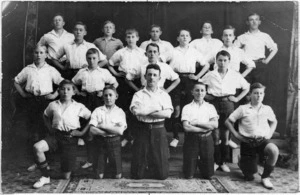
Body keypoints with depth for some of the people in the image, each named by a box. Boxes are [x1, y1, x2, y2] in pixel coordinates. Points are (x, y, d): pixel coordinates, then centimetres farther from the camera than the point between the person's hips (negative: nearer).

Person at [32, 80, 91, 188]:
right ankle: (45, 177, -10)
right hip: (56, 135, 2)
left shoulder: (79, 107, -2)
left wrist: (82, 132, -3)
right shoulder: (53, 105, 3)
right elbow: (46, 116, 22)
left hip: (70, 138, -2)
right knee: (37, 147, -30)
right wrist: (50, 129, 9)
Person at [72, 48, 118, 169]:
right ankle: (90, 159, 17)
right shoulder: (82, 72, 9)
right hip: (85, 99, 2)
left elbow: (115, 83, 9)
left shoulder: (104, 72, 4)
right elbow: (72, 84, 20)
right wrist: (77, 92, 6)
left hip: (99, 100, -2)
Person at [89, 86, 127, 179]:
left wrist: (103, 126, -11)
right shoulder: (98, 111, 3)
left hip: (114, 142, 0)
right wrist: (112, 130, -12)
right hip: (100, 142, 1)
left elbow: (120, 131, -11)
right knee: (99, 175, 5)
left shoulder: (120, 112, 3)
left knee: (118, 175, 4)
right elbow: (92, 130, -9)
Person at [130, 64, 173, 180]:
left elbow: (168, 113, -7)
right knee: (137, 175, 1)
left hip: (159, 131, 1)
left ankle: (152, 166, 34)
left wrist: (145, 112, -9)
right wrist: (156, 109, -6)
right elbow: (136, 110, -13)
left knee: (162, 174, 2)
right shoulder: (139, 94, 6)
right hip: (143, 130, -1)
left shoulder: (164, 95, 9)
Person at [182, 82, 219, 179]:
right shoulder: (187, 107, 2)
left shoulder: (210, 107, 9)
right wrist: (206, 127, -9)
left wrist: (197, 122, -10)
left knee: (208, 175, 5)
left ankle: (200, 164, 36)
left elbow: (215, 124, -5)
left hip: (206, 139, 2)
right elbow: (186, 127, -10)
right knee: (189, 176, 2)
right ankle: (195, 164, 34)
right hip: (191, 139, -2)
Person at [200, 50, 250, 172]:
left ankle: (223, 162, 17)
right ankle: (216, 161, 13)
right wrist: (204, 95, 2)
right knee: (215, 135, 1)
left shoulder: (235, 75, 4)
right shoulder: (210, 75, 3)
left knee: (225, 135, 5)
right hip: (214, 103, 0)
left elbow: (246, 88, 14)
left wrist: (237, 98, 4)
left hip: (228, 104, 1)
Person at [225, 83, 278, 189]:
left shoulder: (267, 109, 7)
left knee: (274, 150, -34)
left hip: (263, 140, 2)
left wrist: (270, 134, 11)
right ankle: (242, 164, 40)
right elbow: (228, 121, 4)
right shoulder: (243, 109, -1)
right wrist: (236, 134, -3)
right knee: (249, 177, 0)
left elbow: (274, 121, 26)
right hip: (247, 142, -2)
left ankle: (265, 177, -9)